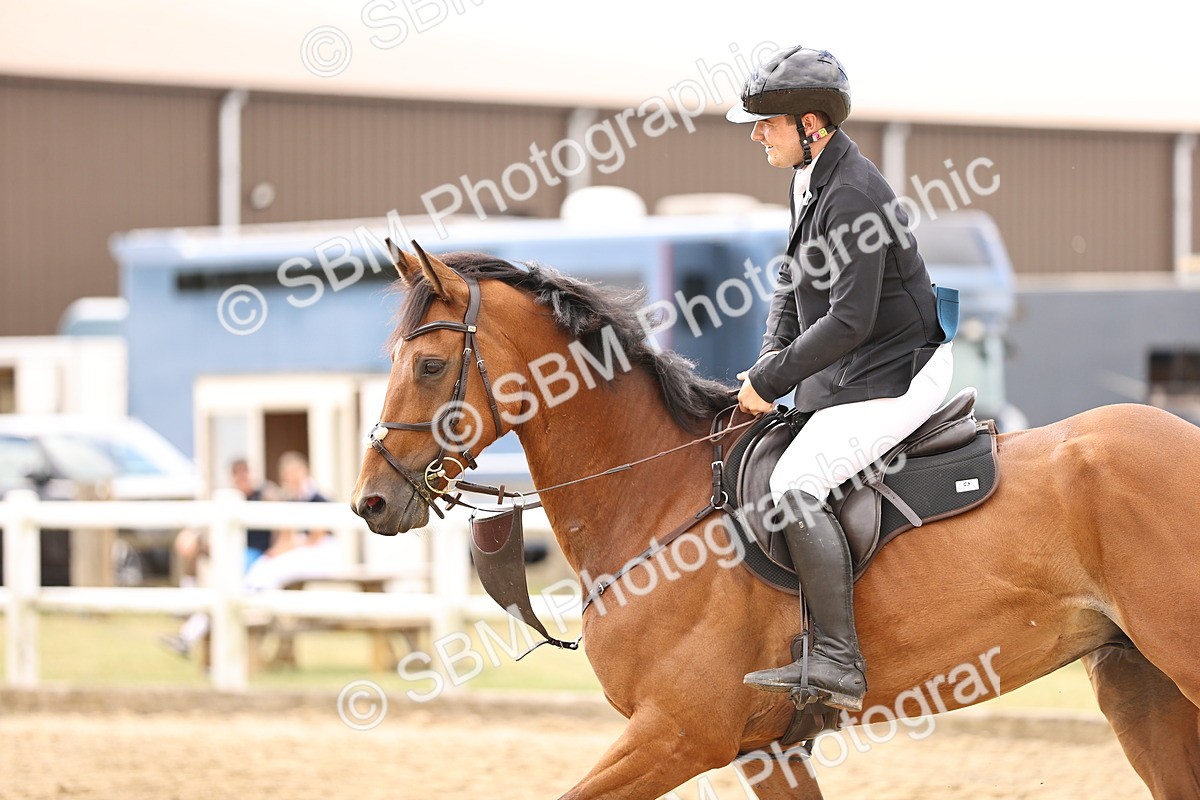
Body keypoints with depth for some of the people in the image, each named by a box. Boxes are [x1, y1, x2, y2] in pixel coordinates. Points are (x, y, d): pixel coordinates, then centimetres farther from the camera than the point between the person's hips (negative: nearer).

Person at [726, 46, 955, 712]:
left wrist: (769, 381, -19)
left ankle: (837, 662, -27)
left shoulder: (852, 195, -22)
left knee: (795, 485, -25)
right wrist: (770, 360, 4)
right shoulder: (810, 180, 10)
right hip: (846, 377, 11)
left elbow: (849, 321, -26)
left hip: (893, 378, -11)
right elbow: (793, 280, 20)